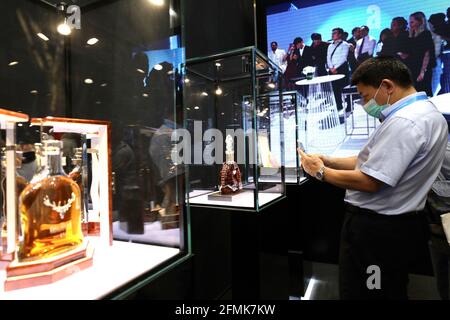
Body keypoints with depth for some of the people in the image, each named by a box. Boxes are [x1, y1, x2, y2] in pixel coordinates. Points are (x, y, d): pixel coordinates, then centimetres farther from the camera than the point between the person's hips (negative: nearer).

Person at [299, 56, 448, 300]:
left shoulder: (404, 122, -25)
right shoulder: (427, 112, 10)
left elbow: (368, 181, -26)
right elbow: (376, 161, 12)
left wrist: (321, 172, -12)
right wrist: (329, 161, 5)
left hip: (376, 229, -10)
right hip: (399, 225, 10)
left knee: (360, 294, 9)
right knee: (391, 293, 24)